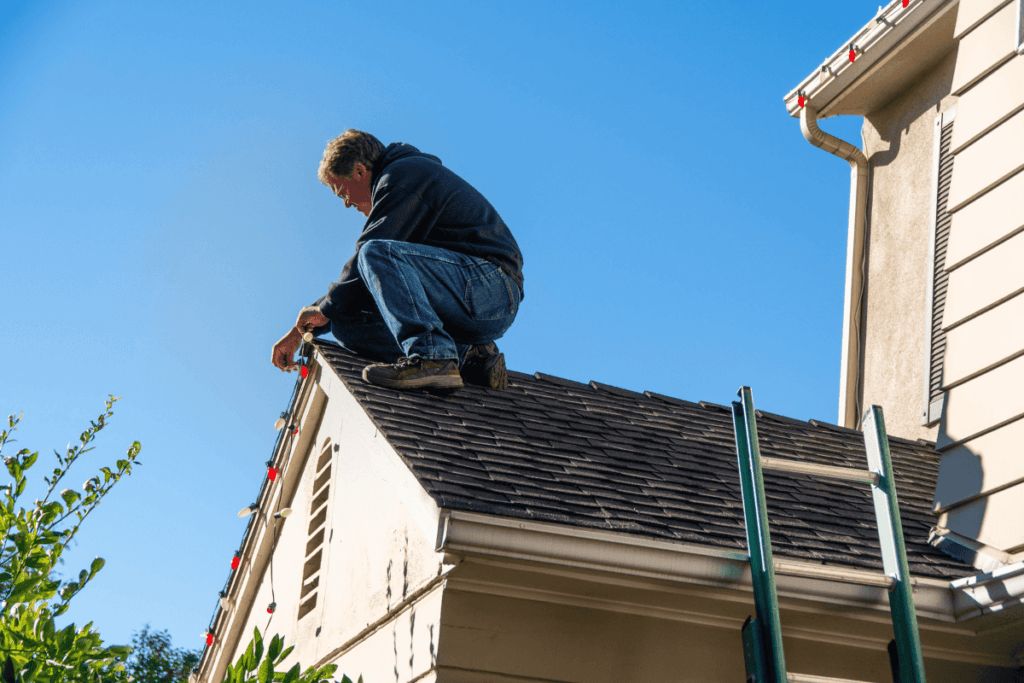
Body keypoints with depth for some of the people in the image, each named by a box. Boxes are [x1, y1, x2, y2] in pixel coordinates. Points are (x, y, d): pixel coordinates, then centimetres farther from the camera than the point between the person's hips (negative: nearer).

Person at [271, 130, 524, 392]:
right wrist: (299, 330, 25)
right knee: (347, 323, 3)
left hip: (487, 285, -10)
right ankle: (466, 357, -7)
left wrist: (326, 309, 0)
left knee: (377, 254, -25)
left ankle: (431, 357, -35)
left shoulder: (404, 175, -3)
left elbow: (374, 252, -13)